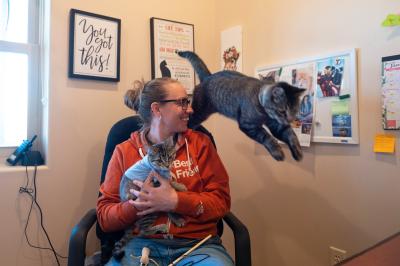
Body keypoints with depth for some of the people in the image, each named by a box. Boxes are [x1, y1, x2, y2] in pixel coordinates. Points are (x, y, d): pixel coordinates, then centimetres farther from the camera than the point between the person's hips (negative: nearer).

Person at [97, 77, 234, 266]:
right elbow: (104, 216, 5)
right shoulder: (124, 151, 6)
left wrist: (176, 201, -14)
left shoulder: (200, 143, 7)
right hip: (141, 244, 0)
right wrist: (137, 204, -15)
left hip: (197, 244, 1)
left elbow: (221, 201, 1)